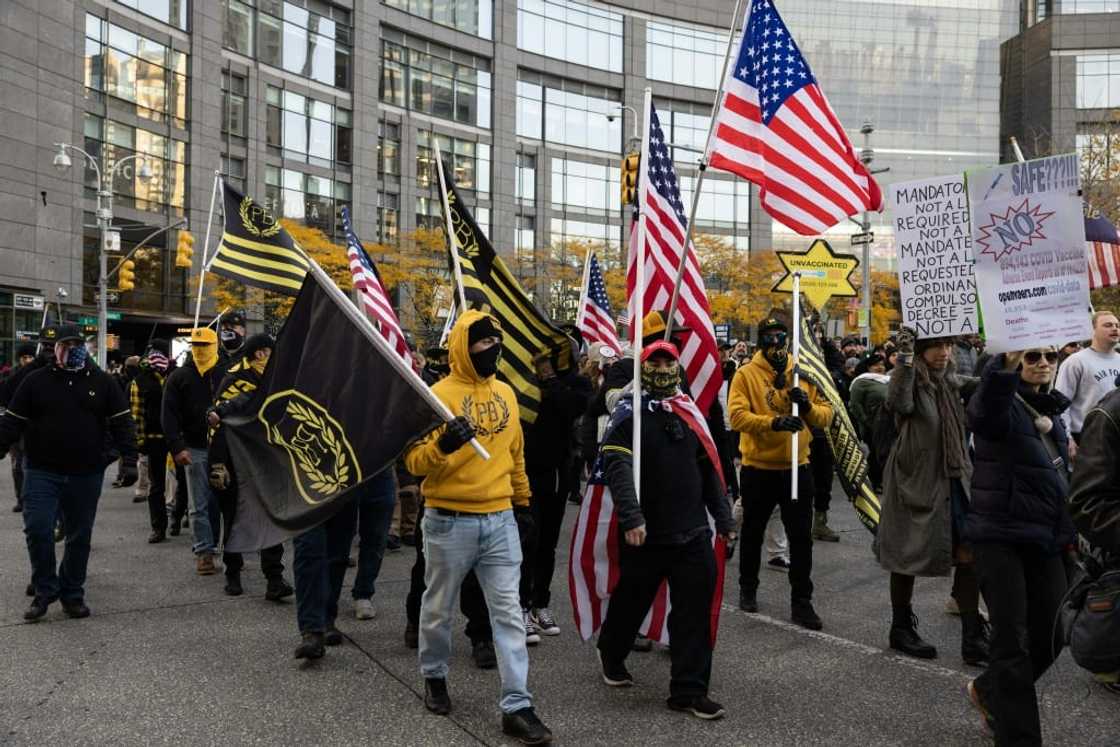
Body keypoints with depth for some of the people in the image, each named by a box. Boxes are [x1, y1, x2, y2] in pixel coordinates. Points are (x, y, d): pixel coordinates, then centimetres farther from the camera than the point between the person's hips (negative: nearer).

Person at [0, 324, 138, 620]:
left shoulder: (102, 382, 4)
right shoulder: (36, 381, 4)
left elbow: (121, 423, 1)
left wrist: (129, 459, -8)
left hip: (86, 475, 1)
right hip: (42, 472, -1)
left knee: (79, 537, 8)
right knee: (37, 529, -9)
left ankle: (72, 595, 21)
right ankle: (45, 591, 9)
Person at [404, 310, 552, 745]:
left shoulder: (505, 393, 8)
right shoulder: (440, 394, -10)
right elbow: (414, 460, -14)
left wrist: (522, 499, 23)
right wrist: (442, 445, -33)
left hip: (500, 518, 4)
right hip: (450, 521, -4)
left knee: (509, 612, 1)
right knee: (440, 607, 13)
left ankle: (516, 707, 5)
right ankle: (434, 676, 37)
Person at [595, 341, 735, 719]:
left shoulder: (690, 413, 11)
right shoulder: (629, 412, -8)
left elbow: (709, 469, 15)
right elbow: (617, 467, -20)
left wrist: (723, 518, 13)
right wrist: (631, 517, -31)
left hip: (692, 533, 5)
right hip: (645, 533, -4)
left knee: (695, 610, 2)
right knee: (632, 601, 13)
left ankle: (689, 690, 11)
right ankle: (611, 655, 41)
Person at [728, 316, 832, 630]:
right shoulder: (746, 374, -6)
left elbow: (826, 415, 3)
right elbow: (738, 415, -19)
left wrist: (808, 406, -18)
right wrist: (774, 422, -32)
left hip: (797, 468, 2)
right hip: (758, 470, -2)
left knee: (801, 537, 3)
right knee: (753, 533, 14)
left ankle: (801, 602, 12)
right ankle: (748, 589, 33)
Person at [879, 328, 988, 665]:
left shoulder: (953, 384, 8)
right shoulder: (909, 381, -13)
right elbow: (897, 404, -36)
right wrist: (904, 358, -46)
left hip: (954, 481, 6)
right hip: (915, 482, -6)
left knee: (968, 555, -2)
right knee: (908, 557, 8)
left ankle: (973, 639, 6)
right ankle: (901, 630, 26)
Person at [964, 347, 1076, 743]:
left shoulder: (1052, 409, 15)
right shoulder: (1002, 402, -9)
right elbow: (986, 413, -36)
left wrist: (1070, 528, 18)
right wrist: (1007, 365, -52)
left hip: (1045, 538, 7)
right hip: (999, 536, -7)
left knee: (1052, 634, 9)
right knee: (1012, 639, -3)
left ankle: (989, 690, 34)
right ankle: (1018, 735, 6)